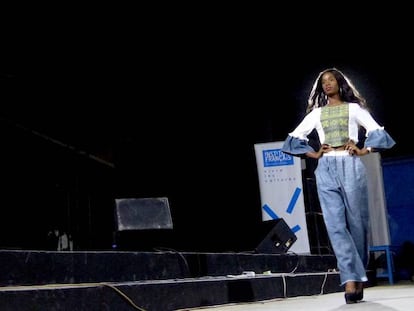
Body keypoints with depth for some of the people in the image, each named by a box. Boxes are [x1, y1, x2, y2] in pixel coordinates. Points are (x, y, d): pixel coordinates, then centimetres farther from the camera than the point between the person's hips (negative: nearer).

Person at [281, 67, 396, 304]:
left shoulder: (354, 108, 12)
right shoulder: (316, 113, 18)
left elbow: (377, 131, 6)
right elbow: (295, 137, 18)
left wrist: (363, 151, -4)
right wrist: (313, 154, 7)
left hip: (350, 166, -1)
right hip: (326, 169, 2)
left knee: (357, 222, -1)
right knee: (336, 225, -12)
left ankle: (358, 278, 11)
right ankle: (351, 281, -17)